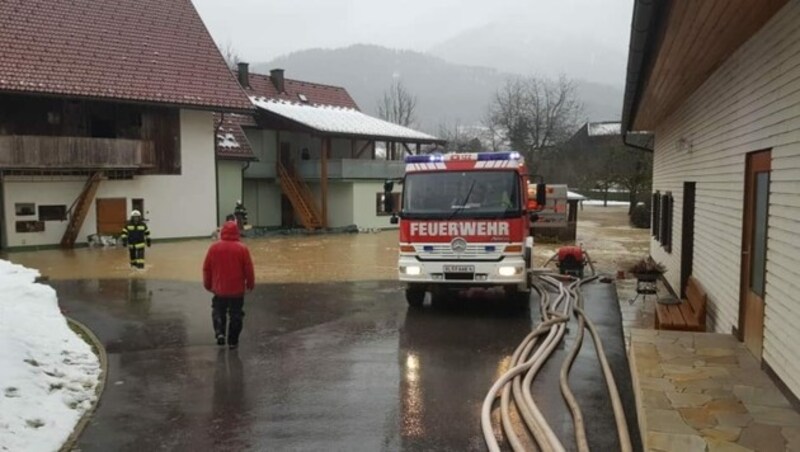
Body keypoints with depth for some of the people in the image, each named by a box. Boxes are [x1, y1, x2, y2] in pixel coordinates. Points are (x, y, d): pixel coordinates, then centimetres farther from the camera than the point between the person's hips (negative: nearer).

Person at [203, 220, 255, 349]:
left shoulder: (214, 247, -5)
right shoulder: (242, 248, -10)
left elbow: (206, 268, 1)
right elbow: (248, 269, -6)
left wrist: (208, 284, 15)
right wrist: (250, 284, 10)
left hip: (219, 289, 1)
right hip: (237, 290, -1)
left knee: (218, 312, 20)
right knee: (236, 315, 11)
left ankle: (219, 333, 1)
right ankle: (233, 341, 15)